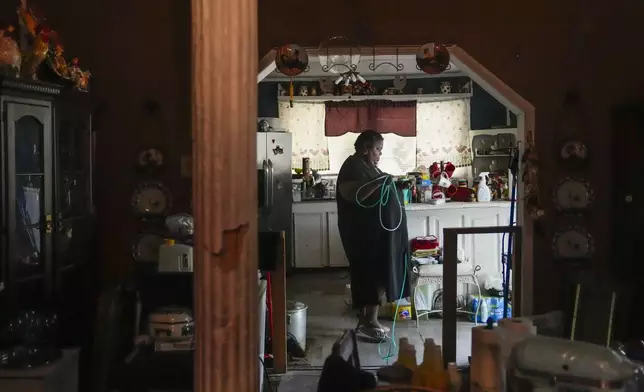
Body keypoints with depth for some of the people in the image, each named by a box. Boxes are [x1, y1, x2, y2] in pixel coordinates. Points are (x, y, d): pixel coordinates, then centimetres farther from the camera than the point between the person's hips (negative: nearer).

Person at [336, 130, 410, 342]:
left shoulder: (368, 166, 17)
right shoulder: (353, 167, -13)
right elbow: (351, 195, -26)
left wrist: (394, 185, 13)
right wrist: (378, 183, -29)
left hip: (377, 230, 10)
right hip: (364, 232, -10)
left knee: (369, 275, 11)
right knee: (373, 275, -9)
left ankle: (365, 321, 16)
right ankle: (369, 322, -5)